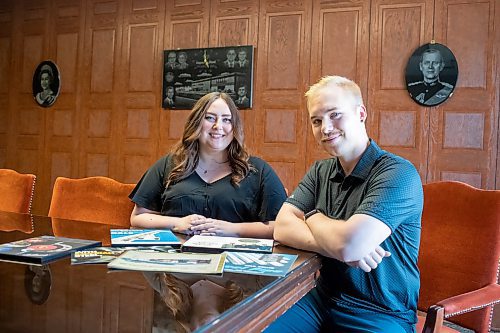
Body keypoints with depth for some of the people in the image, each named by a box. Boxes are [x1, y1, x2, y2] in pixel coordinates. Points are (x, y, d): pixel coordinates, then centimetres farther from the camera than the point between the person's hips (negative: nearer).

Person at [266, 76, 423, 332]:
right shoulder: (320, 172, 6)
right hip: (323, 297, 5)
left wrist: (313, 216, -6)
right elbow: (282, 228, -5)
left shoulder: (397, 173, -16)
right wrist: (339, 248, -21)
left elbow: (347, 243, -27)